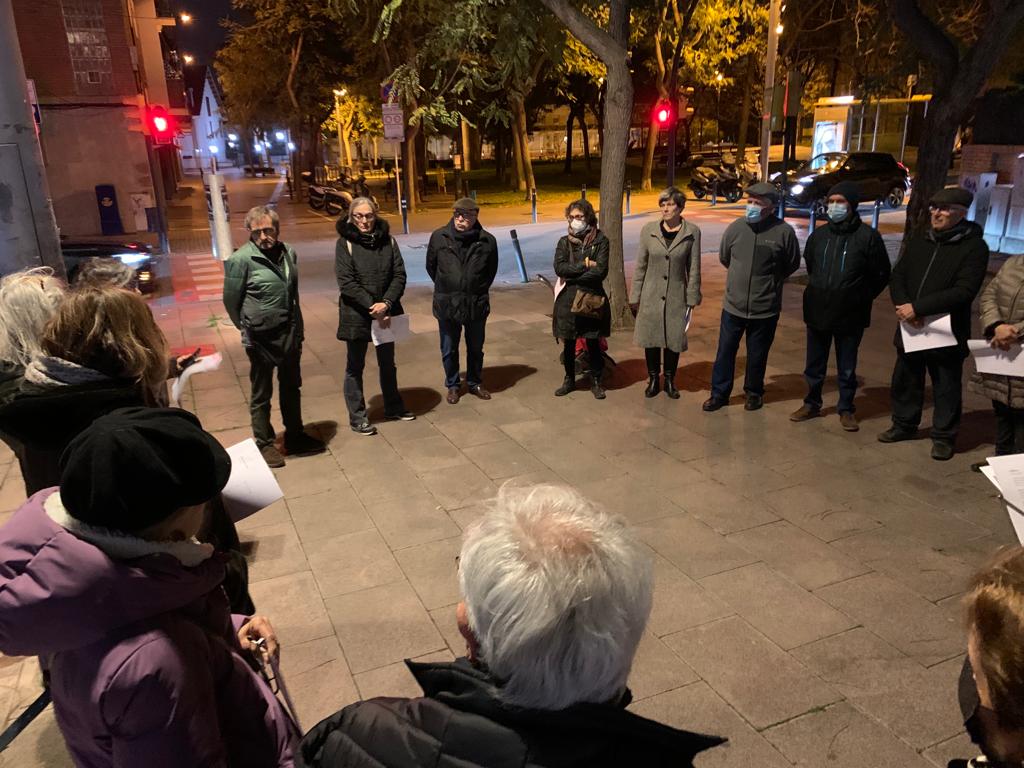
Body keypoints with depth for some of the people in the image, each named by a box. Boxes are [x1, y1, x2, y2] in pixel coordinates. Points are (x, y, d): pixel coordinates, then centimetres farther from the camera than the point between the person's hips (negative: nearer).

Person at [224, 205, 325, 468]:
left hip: (290, 333, 6)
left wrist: (297, 328, 12)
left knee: (291, 388, 19)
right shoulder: (241, 259, -16)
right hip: (261, 338, -6)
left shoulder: (289, 253, 2)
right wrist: (248, 329, 2)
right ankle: (265, 444, 22)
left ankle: (295, 437, 34)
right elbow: (231, 300, -7)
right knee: (261, 395, 8)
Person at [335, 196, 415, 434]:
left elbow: (399, 275, -2)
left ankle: (393, 407, 35)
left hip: (386, 313, 4)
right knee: (355, 367, 7)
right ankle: (357, 417, 18)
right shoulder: (345, 243, -7)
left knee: (387, 363, 18)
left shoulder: (387, 240, 2)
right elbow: (346, 282, -14)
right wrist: (373, 308, -18)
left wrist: (386, 303, -18)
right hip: (356, 315, -3)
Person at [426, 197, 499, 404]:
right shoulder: (439, 237, -8)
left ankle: (475, 383, 35)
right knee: (449, 350, 12)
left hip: (476, 304, 0)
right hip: (446, 304, 0)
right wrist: (445, 287, 12)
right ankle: (452, 385, 30)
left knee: (475, 348, 16)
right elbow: (431, 266, 7)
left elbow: (491, 271, 8)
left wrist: (478, 291, 9)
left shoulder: (487, 240, -8)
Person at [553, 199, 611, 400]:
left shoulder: (600, 240, -2)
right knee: (568, 343, 9)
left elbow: (601, 271, -14)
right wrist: (584, 265, -14)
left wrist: (572, 276, -11)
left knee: (593, 343, 6)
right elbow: (559, 268, -9)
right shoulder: (564, 242, 5)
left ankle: (596, 381, 20)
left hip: (592, 298, -2)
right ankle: (569, 380, 25)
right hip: (568, 299, 2)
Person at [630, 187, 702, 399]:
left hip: (676, 297, -1)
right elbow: (640, 266, 2)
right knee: (651, 339, 8)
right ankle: (653, 379, 26)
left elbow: (694, 269, -1)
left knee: (674, 340, 8)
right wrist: (635, 297, 0)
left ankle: (670, 380, 27)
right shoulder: (649, 230, -2)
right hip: (651, 296, 1)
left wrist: (692, 299, -2)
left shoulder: (692, 232, -5)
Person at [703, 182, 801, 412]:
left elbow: (792, 264, 4)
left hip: (765, 309, -2)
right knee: (725, 352, 9)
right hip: (733, 305, 2)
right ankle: (719, 393, 23)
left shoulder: (784, 232, -12)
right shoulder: (735, 227, -6)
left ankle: (754, 392, 32)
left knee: (757, 355, 13)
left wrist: (770, 280, 12)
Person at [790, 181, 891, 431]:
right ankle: (812, 403, 30)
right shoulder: (819, 234, 3)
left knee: (847, 367, 10)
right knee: (814, 364, 15)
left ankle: (846, 409, 24)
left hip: (850, 316, -3)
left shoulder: (868, 236, -10)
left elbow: (882, 274, -2)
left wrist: (860, 298, 0)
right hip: (817, 312, 4)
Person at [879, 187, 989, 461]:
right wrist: (904, 306, -14)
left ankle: (944, 436, 22)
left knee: (946, 388, 7)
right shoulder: (918, 242, 9)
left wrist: (918, 308, -23)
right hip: (910, 328, 5)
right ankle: (904, 425, 35)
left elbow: (964, 291, -19)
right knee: (905, 380, 17)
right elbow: (898, 276, 6)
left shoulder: (974, 247, -9)